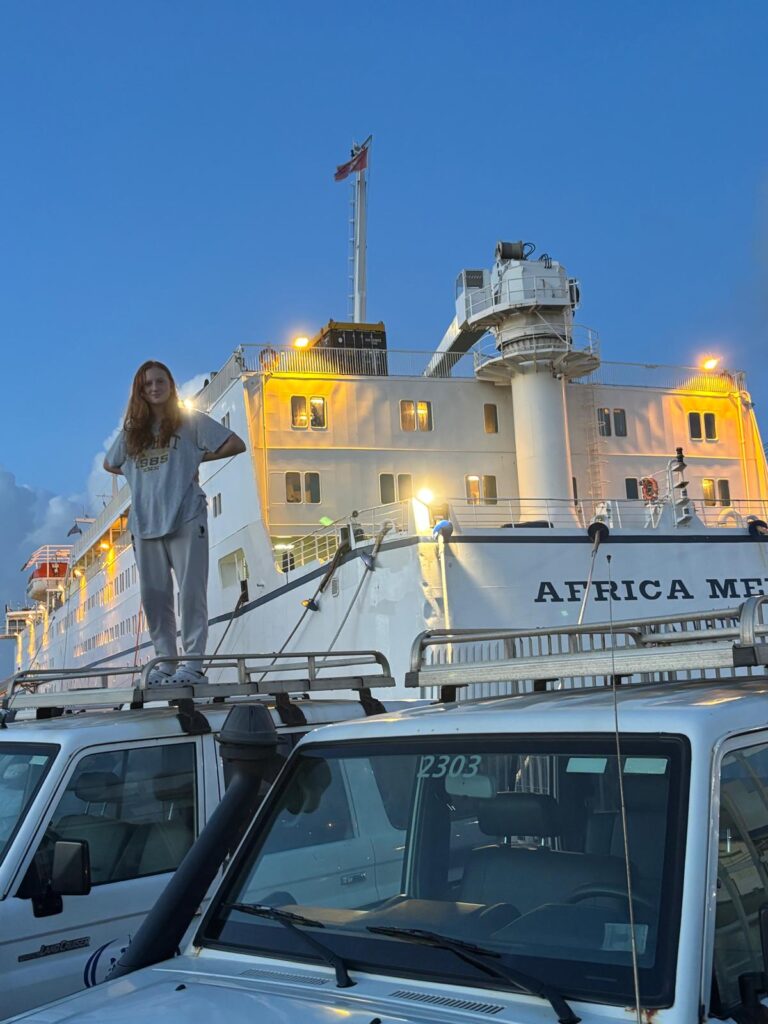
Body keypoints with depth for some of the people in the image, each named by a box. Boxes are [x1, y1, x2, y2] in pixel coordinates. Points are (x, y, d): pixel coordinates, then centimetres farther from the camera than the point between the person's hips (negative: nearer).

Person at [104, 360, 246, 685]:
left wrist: (198, 457, -1)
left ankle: (192, 661, -4)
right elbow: (110, 464, 30)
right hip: (145, 522, 5)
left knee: (191, 591, -7)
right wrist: (136, 472, 13)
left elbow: (236, 445, 2)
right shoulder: (132, 431, 16)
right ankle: (165, 660, 12)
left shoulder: (189, 421, 5)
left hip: (185, 518, -4)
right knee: (154, 594, 4)